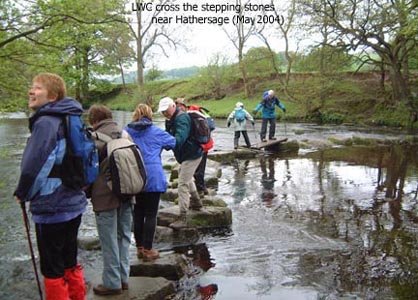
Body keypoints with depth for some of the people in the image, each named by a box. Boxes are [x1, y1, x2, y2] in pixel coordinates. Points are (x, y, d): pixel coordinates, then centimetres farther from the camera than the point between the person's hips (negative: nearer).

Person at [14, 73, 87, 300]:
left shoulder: (46, 122, -17)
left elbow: (33, 164, -22)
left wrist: (22, 193, -3)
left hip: (52, 208, -9)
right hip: (73, 203, 9)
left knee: (52, 269, 6)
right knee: (69, 262, 21)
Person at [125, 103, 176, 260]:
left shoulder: (127, 131, 3)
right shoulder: (156, 131, -1)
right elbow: (173, 142, 10)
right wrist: (160, 145, 29)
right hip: (153, 178, -3)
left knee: (138, 214, 13)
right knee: (150, 214, 3)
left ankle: (139, 248, 21)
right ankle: (147, 250, 6)